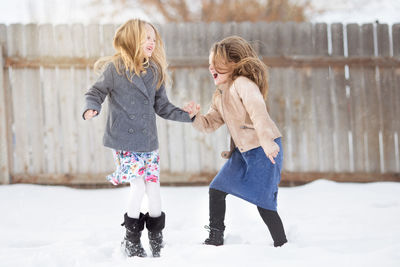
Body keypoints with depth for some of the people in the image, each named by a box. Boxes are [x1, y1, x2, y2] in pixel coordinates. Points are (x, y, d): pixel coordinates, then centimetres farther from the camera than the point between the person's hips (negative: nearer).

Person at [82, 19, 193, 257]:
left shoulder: (155, 72, 9)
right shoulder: (115, 68, -7)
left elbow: (162, 106, 14)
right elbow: (97, 92, 2)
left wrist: (188, 116, 5)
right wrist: (92, 107, -18)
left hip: (149, 142, 5)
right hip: (125, 141, -5)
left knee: (154, 188, 2)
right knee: (138, 187, -9)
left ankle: (157, 241, 18)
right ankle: (132, 241, 10)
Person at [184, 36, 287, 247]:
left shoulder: (243, 84, -16)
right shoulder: (220, 96, 14)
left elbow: (258, 112, -30)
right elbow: (210, 124, 18)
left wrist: (266, 140, -42)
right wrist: (195, 116, -3)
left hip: (265, 150, -9)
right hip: (242, 151, 9)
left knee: (263, 202, -10)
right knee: (216, 189, 7)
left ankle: (282, 245, 3)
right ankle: (215, 239, 19)